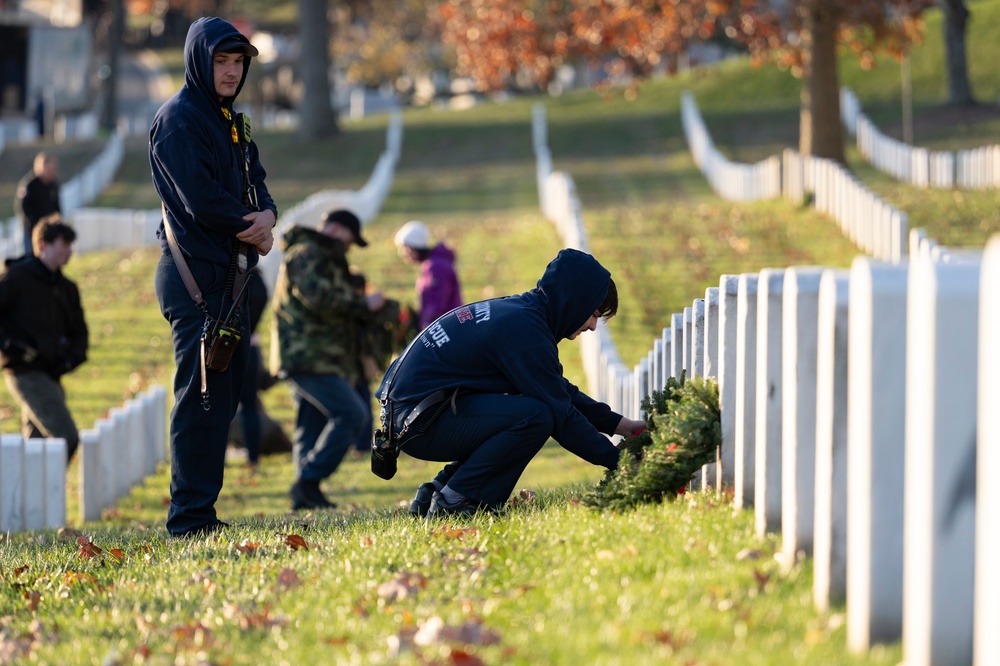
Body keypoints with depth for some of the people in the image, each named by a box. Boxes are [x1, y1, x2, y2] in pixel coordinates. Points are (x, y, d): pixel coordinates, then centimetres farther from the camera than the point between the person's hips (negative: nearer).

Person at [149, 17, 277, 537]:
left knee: (224, 394, 10)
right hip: (195, 275, -9)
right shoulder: (178, 119, -10)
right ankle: (190, 519, -8)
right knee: (202, 396, -10)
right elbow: (201, 201, -18)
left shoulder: (229, 121, 18)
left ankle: (202, 512, 15)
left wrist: (265, 216, -9)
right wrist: (254, 230, -6)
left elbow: (254, 183, 14)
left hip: (229, 276, 9)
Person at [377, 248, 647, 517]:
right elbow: (561, 415, -16)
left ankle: (433, 497, 13)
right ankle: (453, 501, -12)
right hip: (419, 423, -11)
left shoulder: (518, 310, 15)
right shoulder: (525, 330, -17)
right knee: (536, 416, -22)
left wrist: (620, 424, 21)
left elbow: (561, 392, 25)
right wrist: (617, 460, -8)